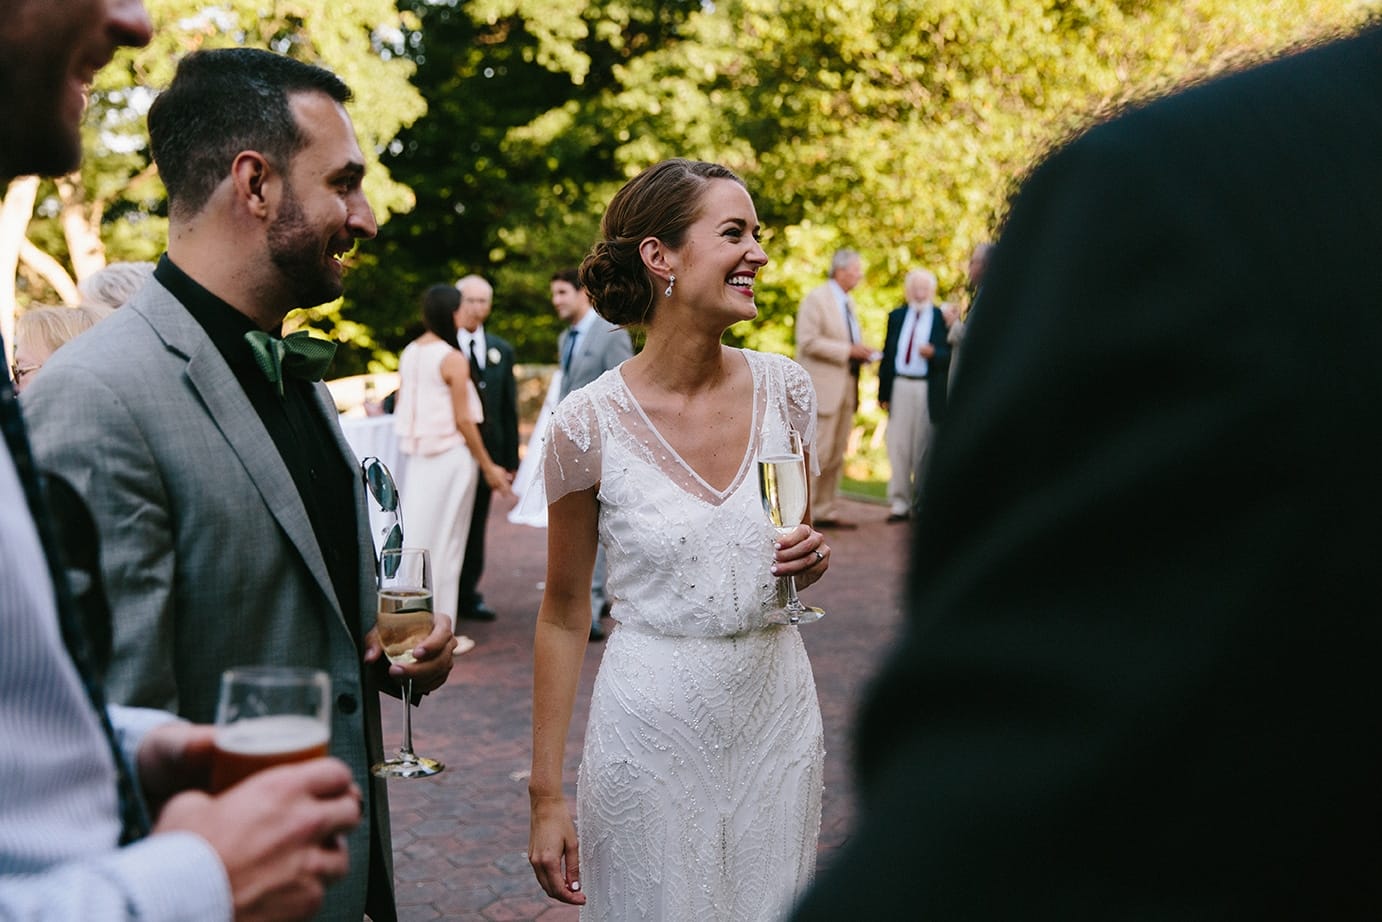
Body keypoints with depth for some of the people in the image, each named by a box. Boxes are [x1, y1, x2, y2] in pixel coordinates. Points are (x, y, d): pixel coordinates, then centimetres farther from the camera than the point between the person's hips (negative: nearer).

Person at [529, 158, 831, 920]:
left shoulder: (783, 388, -3)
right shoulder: (590, 423, -14)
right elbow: (563, 615, -5)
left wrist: (808, 559, -10)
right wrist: (546, 797, -4)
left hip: (776, 710, 4)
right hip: (652, 722, -3)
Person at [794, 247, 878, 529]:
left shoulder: (848, 302, 19)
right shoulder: (816, 299, -7)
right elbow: (807, 341, -15)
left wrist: (862, 353, 6)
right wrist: (848, 350, -18)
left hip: (846, 388, 8)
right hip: (823, 388, -8)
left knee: (837, 455, 8)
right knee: (819, 452, -9)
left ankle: (827, 511, 12)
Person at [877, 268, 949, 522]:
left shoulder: (942, 317, 3)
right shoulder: (896, 316, 15)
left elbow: (951, 355, -1)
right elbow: (888, 355, 13)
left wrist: (933, 353, -20)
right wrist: (883, 391, 8)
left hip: (928, 391, -3)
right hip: (899, 387, 3)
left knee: (924, 448, 0)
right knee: (898, 446, 0)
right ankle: (899, 503, 5)